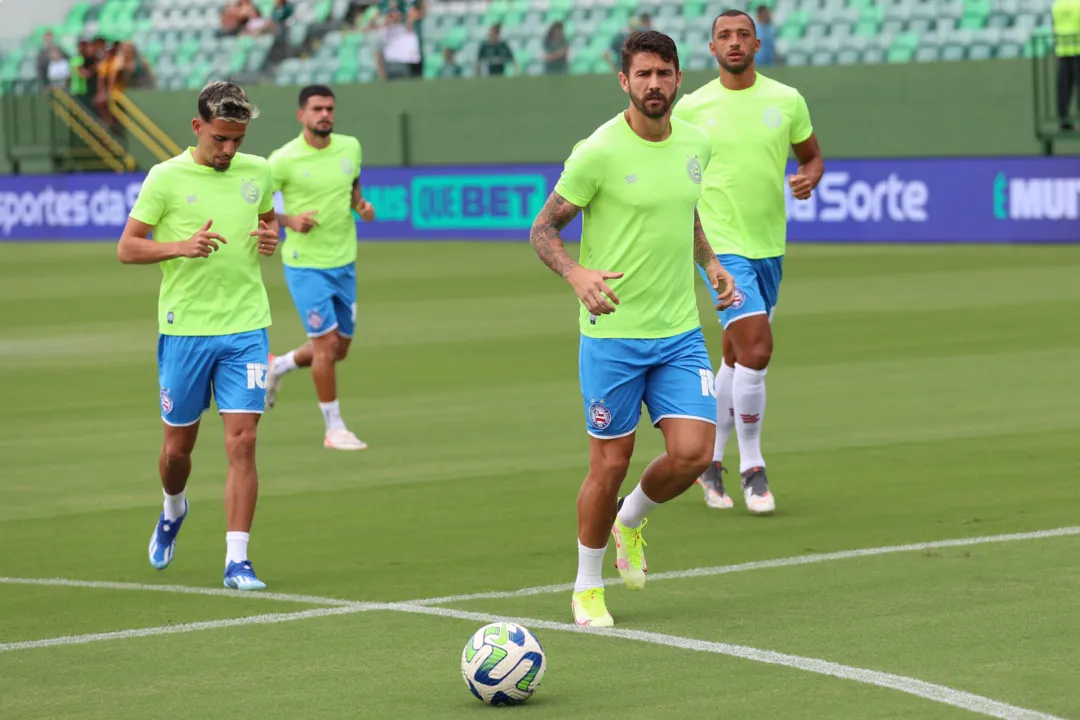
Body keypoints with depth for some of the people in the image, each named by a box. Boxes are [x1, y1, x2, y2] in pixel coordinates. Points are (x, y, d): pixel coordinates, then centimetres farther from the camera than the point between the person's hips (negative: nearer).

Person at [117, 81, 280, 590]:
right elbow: (126, 248, -5)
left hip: (246, 328, 2)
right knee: (178, 446, 9)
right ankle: (173, 510, 43)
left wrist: (271, 236, 0)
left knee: (242, 442, -8)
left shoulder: (257, 172, 5)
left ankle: (237, 561, -6)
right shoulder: (166, 178, -6)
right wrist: (182, 246, -21)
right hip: (184, 330, -2)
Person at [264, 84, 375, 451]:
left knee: (339, 348, 13)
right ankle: (334, 428, 3)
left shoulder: (350, 147, 1)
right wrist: (288, 221, -21)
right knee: (326, 343, -10)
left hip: (344, 264, 6)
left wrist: (361, 205, -3)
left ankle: (276, 366, 39)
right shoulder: (284, 159, -14)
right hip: (306, 265, -6)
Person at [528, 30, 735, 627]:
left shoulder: (695, 144, 5)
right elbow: (542, 229, -6)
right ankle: (587, 586, 21)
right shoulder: (599, 152, -12)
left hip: (680, 332, 5)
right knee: (610, 463, 0)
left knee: (692, 454, -8)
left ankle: (630, 521, 24)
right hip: (612, 334, -5)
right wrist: (576, 274, -24)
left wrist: (710, 263, 8)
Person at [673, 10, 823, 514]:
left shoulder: (786, 101, 3)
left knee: (737, 358, 13)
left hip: (769, 246, 4)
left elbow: (812, 155, 15)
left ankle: (710, 461, 28)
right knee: (756, 347, -18)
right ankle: (751, 467, -6)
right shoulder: (692, 108, -3)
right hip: (721, 245, -4)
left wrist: (809, 179, -7)